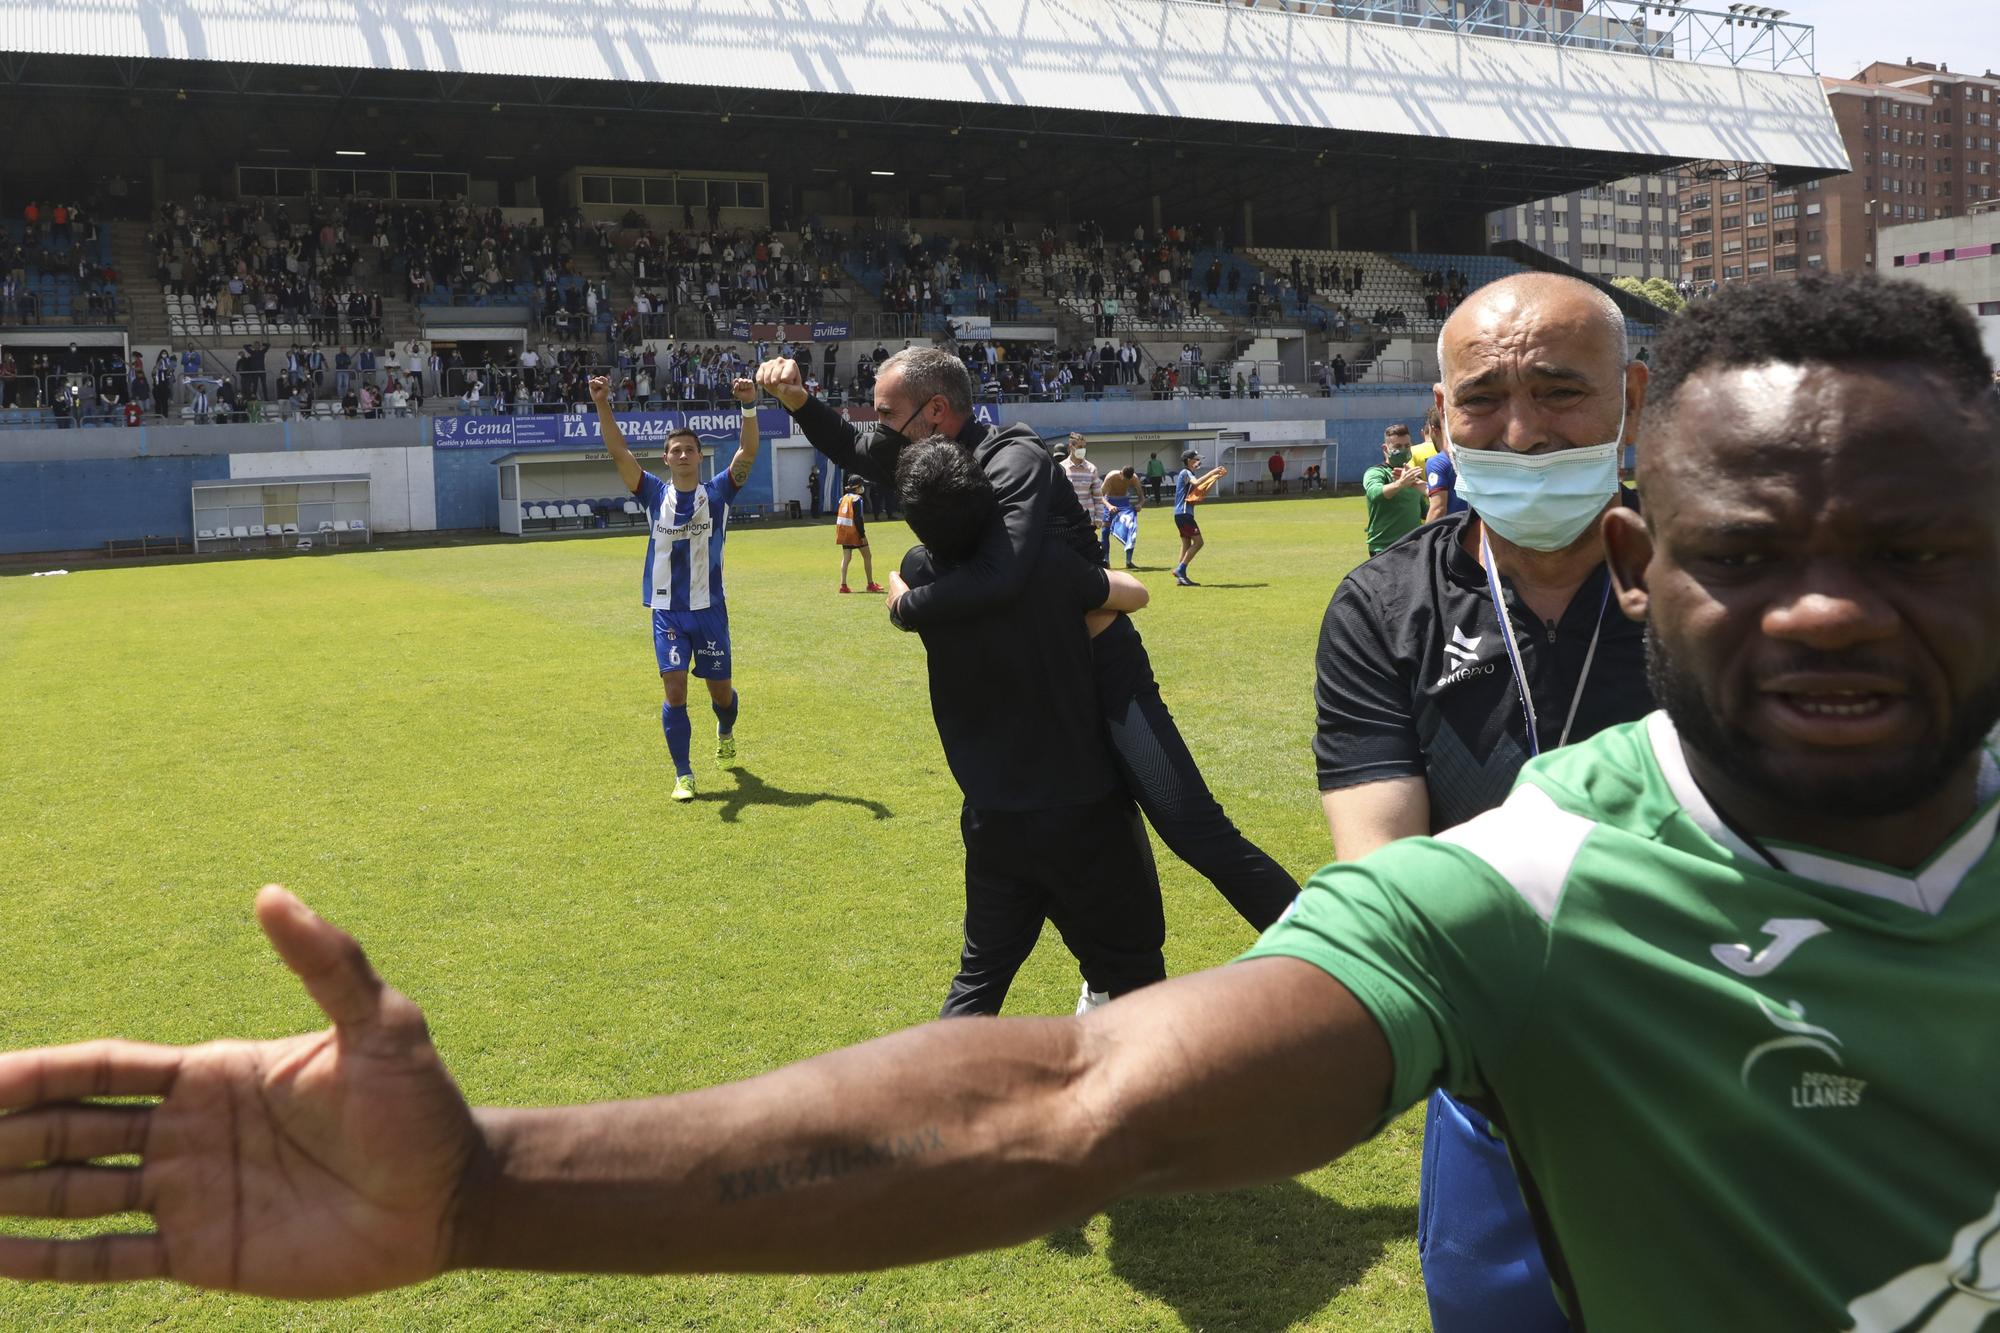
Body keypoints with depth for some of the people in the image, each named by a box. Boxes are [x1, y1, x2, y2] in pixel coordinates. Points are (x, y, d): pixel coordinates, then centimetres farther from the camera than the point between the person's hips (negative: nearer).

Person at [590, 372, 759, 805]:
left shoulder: (718, 493, -1)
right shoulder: (655, 495, 1)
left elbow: (748, 452, -14)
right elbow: (619, 452, -8)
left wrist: (749, 407, -28)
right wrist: (603, 406, -21)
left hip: (709, 609, 0)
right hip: (667, 612, 0)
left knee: (720, 690, 10)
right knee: (675, 690, -7)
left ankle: (725, 731, 46)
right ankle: (683, 774, 5)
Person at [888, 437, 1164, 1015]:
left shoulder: (921, 574, -7)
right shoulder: (1050, 564, -13)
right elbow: (1134, 594, 6)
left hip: (993, 822, 3)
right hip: (1086, 811, -3)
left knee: (980, 977, 18)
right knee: (1132, 975, 11)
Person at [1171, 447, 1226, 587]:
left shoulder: (1189, 474, 21)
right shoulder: (1185, 473, -9)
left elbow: (1202, 491, 21)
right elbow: (1196, 483, -30)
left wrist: (1216, 477, 13)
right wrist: (1212, 472, -23)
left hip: (1183, 514, 10)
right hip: (1183, 513, -10)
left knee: (1187, 544, 9)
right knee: (1198, 542, -13)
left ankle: (1181, 576, 7)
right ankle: (1180, 569, -14)